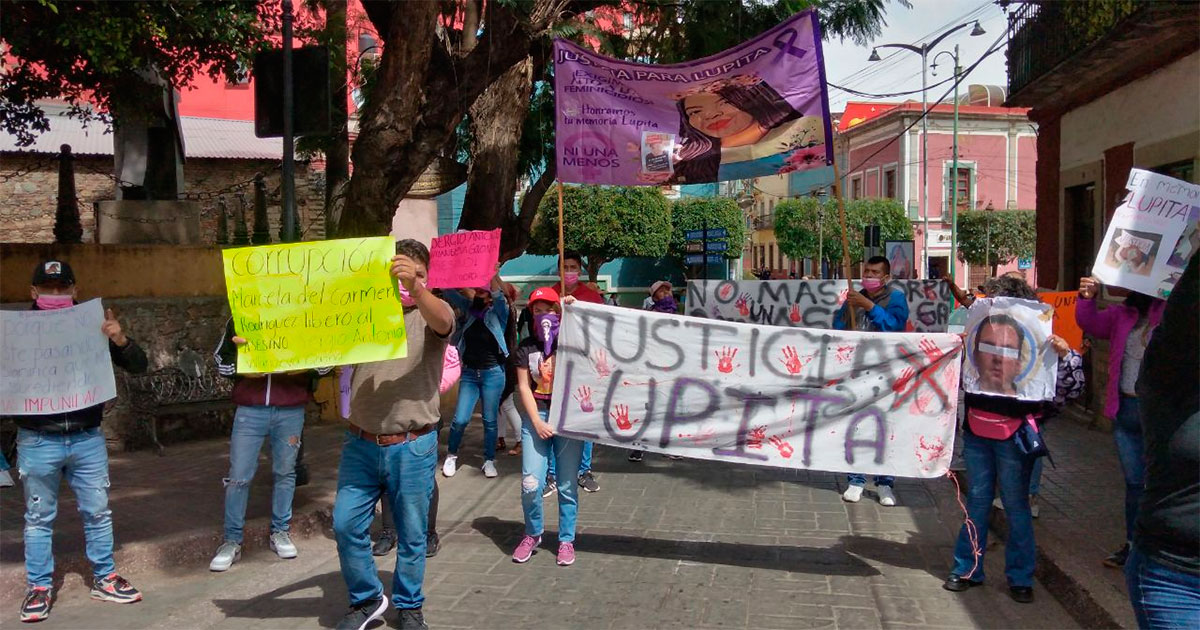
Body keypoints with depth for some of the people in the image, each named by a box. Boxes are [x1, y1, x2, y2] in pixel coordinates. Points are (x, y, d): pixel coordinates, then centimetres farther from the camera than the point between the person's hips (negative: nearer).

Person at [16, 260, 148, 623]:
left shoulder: (92, 327, 2)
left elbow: (138, 366, 2)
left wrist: (121, 341, -18)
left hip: (87, 438, 2)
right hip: (37, 441, -1)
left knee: (97, 512, 11)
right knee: (39, 517, 10)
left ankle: (104, 579, 24)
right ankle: (39, 586, 22)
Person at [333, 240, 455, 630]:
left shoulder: (432, 316, -2)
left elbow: (442, 322, -26)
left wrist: (415, 289, -46)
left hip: (413, 447, -2)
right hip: (361, 444, 3)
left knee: (412, 534, 9)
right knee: (347, 526, 4)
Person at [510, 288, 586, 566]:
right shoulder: (526, 348, 4)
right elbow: (524, 387, 1)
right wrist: (537, 422, -8)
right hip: (537, 416, 1)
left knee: (567, 485, 3)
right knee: (530, 483, -5)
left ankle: (566, 540, 18)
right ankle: (532, 534, 19)